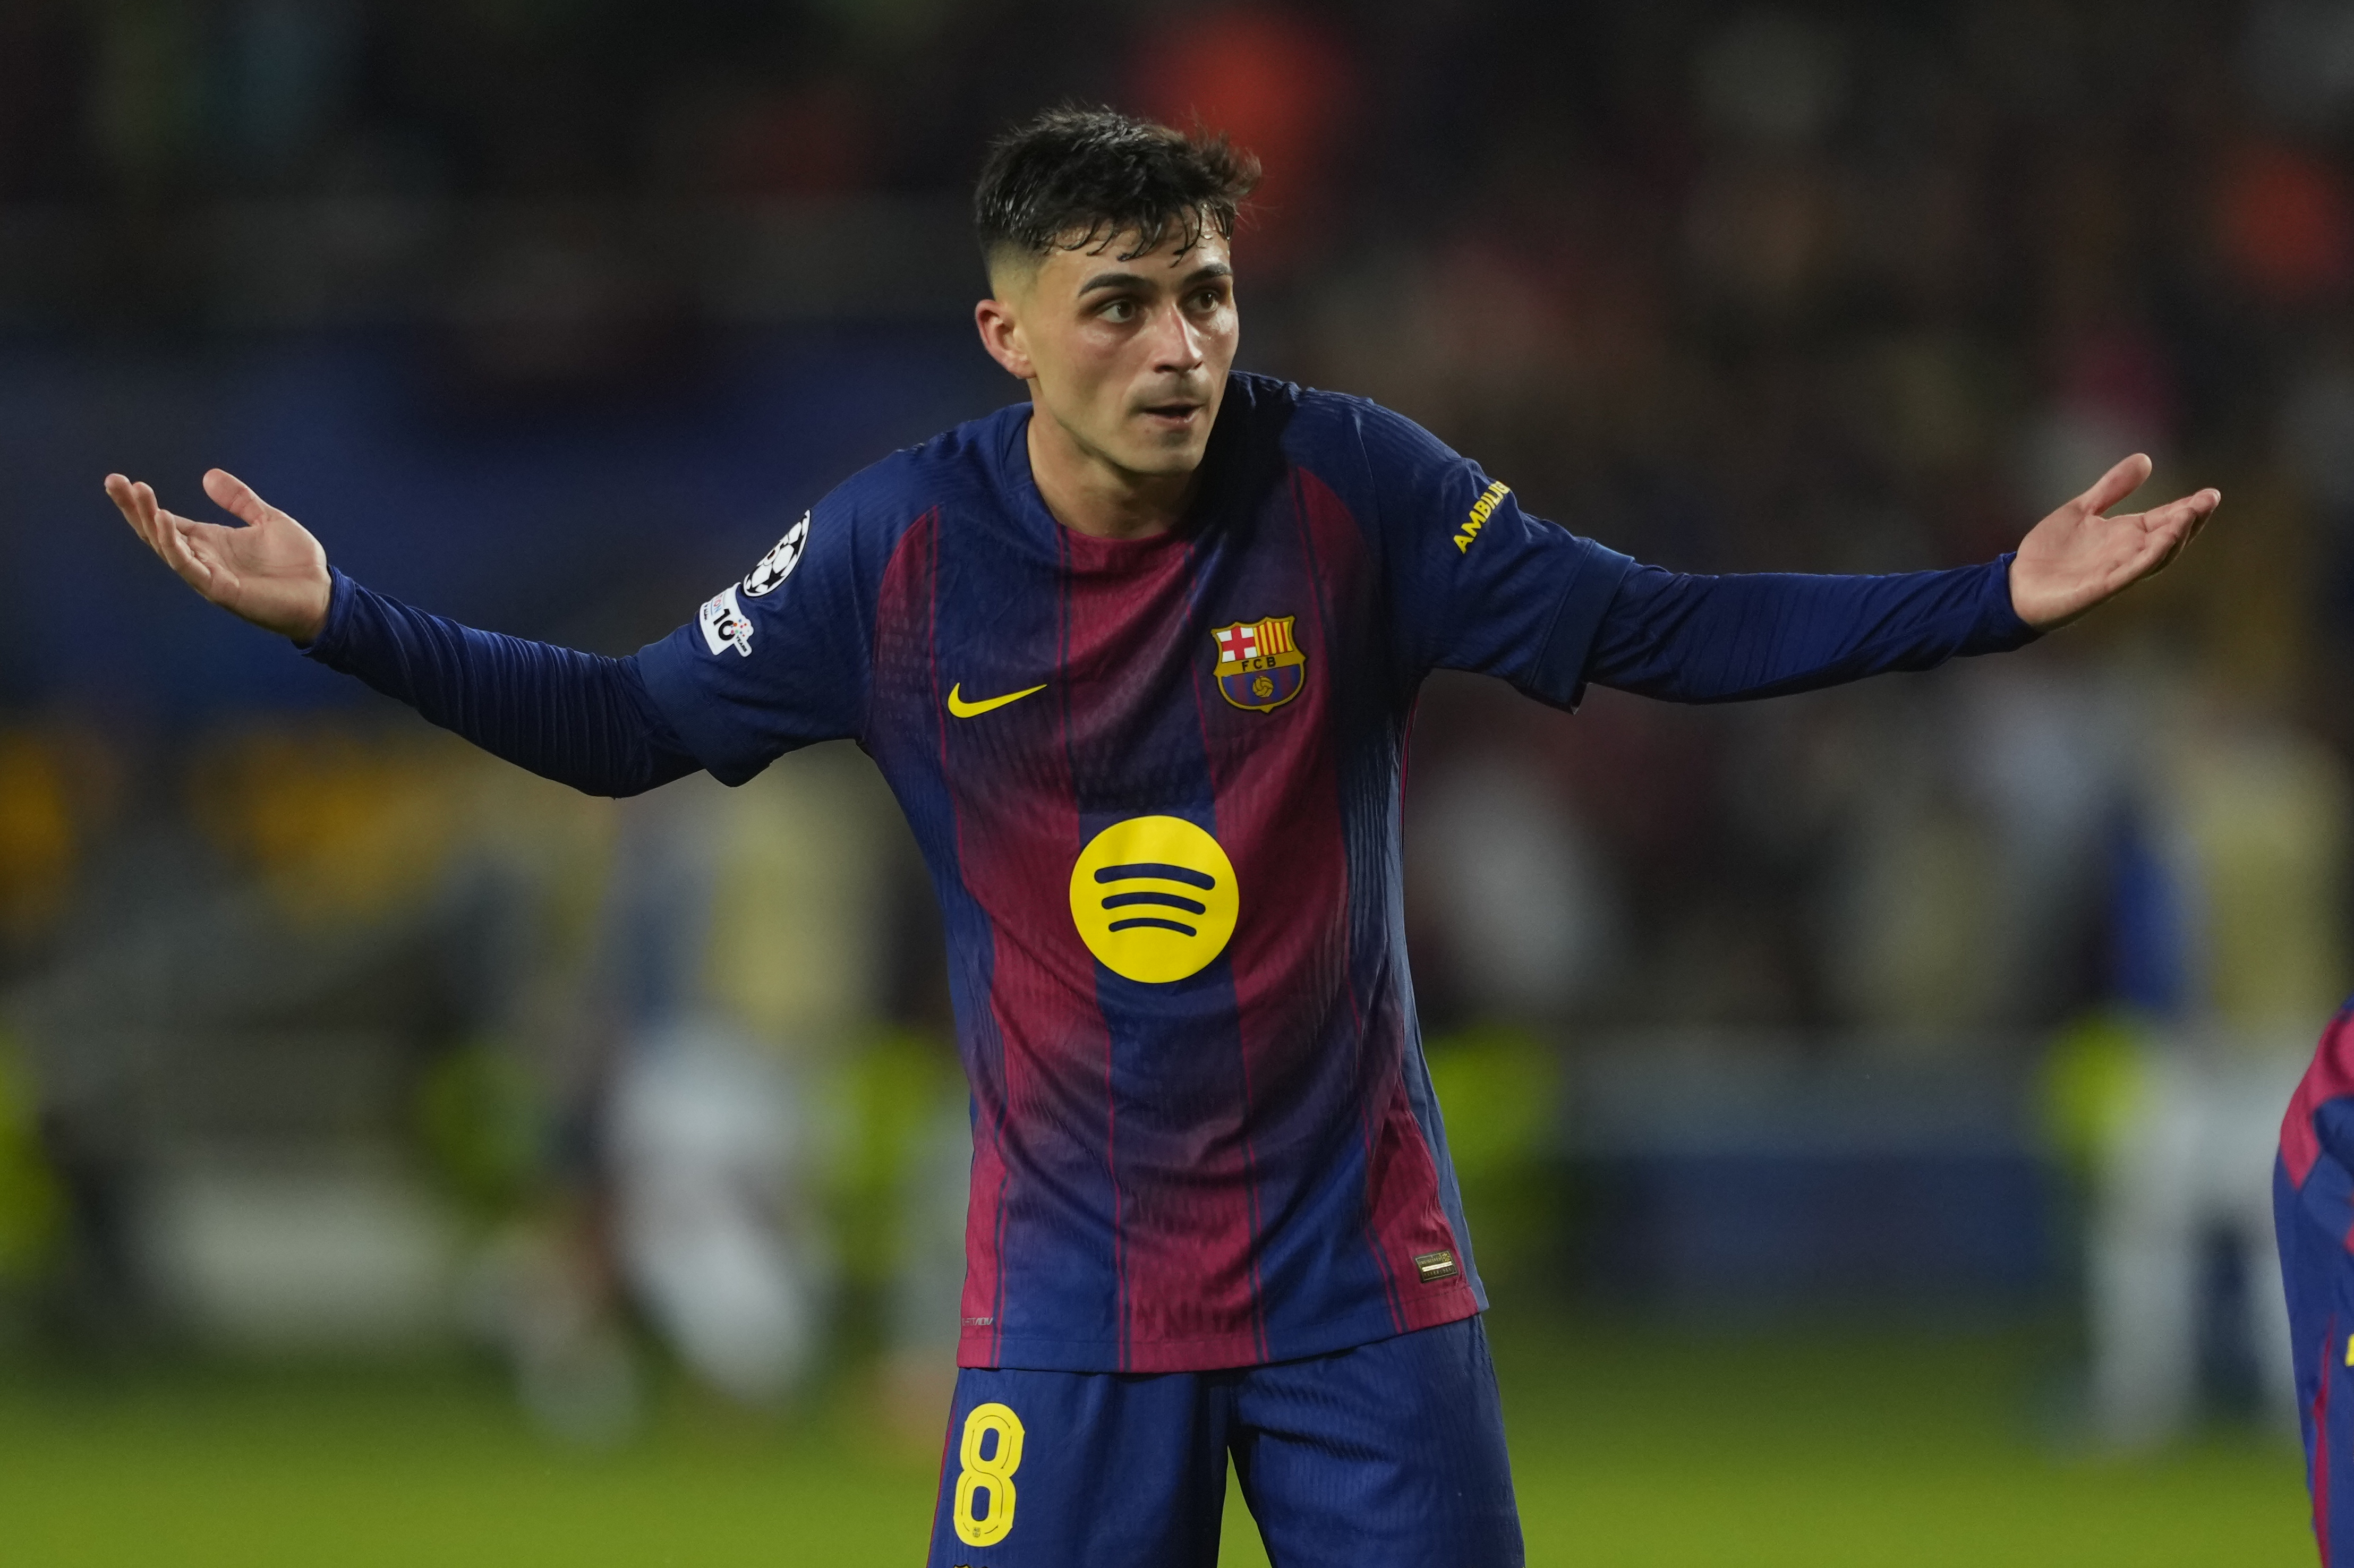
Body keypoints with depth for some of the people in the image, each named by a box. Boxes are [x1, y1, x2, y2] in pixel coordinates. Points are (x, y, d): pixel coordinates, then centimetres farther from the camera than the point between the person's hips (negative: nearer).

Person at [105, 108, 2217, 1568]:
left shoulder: (1349, 493, -9)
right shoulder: (904, 550, -7)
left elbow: (1651, 632, -3)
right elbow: (633, 726, 3)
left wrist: (1996, 602, -12)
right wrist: (341, 621, -7)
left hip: (1361, 1278, 0)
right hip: (1070, 1298, 0)